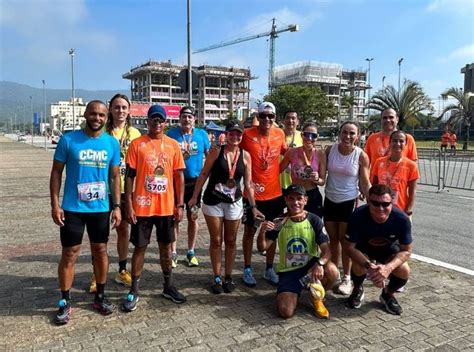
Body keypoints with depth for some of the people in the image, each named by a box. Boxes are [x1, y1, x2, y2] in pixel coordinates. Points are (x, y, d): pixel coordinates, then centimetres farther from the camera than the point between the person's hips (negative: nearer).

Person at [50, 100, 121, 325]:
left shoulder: (112, 143, 1)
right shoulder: (68, 140, -6)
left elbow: (115, 176, 5)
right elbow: (56, 172, -1)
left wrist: (117, 206, 0)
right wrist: (55, 204, -8)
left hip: (101, 208, 2)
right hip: (72, 208, -2)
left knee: (100, 251, 12)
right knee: (69, 254, 4)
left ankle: (100, 297, 29)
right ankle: (65, 303, 20)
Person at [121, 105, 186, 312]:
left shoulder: (173, 145, 3)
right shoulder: (137, 144, -3)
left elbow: (179, 176, 5)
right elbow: (129, 176, -3)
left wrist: (180, 204, 0)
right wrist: (128, 205, -9)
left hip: (166, 207, 2)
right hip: (142, 207, -2)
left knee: (166, 246, 14)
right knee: (140, 248, 7)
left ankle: (168, 287, 29)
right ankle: (134, 292, 20)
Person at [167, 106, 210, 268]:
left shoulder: (201, 134, 2)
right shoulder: (172, 133, -2)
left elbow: (209, 155, 9)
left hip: (194, 181, 2)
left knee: (193, 218, 10)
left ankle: (191, 252, 24)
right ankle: (173, 253, 17)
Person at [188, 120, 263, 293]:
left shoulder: (245, 156, -2)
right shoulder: (216, 151, -8)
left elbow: (248, 184, 1)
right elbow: (203, 174, -4)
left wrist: (253, 206, 0)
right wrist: (194, 197, -5)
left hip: (234, 203, 2)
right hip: (213, 201, -2)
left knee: (230, 241, 12)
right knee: (216, 241, 7)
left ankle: (228, 277, 26)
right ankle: (217, 278, 20)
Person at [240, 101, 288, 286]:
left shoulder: (280, 134, 0)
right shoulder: (247, 134, -12)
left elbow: (286, 154, 16)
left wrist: (277, 171, 5)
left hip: (275, 193, 4)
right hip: (252, 193, -3)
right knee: (250, 231, 10)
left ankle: (269, 269, 30)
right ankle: (247, 269, 25)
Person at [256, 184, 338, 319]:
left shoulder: (314, 220, -9)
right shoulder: (279, 222, -7)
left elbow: (326, 250, -13)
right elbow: (262, 247, -7)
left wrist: (319, 263, -35)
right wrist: (262, 232, -29)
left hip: (310, 266, 0)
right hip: (288, 271, 0)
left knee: (332, 271, -32)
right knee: (286, 312, -19)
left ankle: (316, 296, 2)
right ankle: (295, 291, 18)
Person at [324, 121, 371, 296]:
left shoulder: (361, 156, -9)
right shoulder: (330, 150, -4)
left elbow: (365, 183, -5)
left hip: (349, 202, -3)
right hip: (330, 200, 3)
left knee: (345, 240, 5)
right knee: (333, 239, 14)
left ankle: (346, 278, 19)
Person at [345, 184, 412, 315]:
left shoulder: (402, 219, -29)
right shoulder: (358, 216, -33)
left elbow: (406, 250, -19)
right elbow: (350, 246, -25)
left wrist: (388, 267, -38)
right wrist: (368, 265, -43)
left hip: (389, 249, 2)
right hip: (364, 248, -1)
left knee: (404, 271, -24)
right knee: (359, 266, -31)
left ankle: (388, 294, 11)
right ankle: (357, 290, 6)